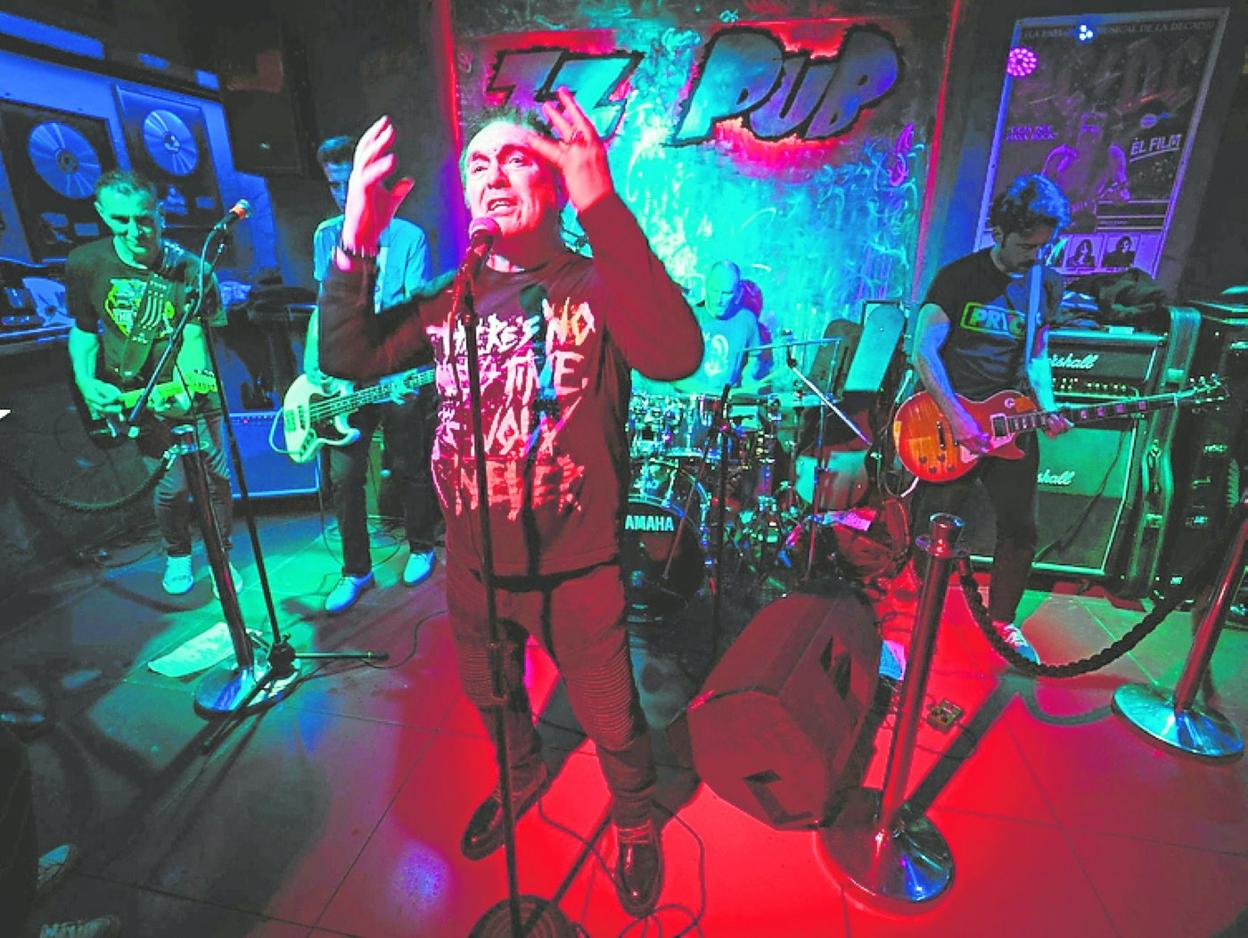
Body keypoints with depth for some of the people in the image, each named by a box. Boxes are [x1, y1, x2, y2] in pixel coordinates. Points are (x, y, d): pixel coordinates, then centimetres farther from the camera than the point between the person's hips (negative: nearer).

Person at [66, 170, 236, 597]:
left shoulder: (189, 269, -14)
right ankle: (177, 555, 35)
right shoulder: (85, 264, -6)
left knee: (216, 477, 4)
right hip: (134, 397, 1)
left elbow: (193, 338, -18)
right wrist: (87, 382, -10)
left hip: (191, 393, -1)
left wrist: (184, 389, -35)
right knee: (170, 486, 7)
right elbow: (83, 329, 5)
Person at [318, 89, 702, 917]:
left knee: (610, 718, 16)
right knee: (491, 696, 28)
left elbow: (676, 355, -32)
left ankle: (637, 820, 48)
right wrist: (357, 241, -15)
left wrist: (603, 209, -38)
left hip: (577, 569, -4)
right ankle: (523, 777, 61)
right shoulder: (450, 302, 4)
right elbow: (348, 358, -2)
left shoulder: (599, 284, -12)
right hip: (473, 564, 5)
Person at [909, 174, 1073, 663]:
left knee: (1021, 530, 9)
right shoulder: (960, 275, -6)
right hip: (952, 422, -5)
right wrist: (955, 416, -20)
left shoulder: (1049, 286, 11)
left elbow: (1036, 357, 17)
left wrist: (1048, 409, 0)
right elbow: (924, 350, -12)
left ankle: (1002, 619, 29)